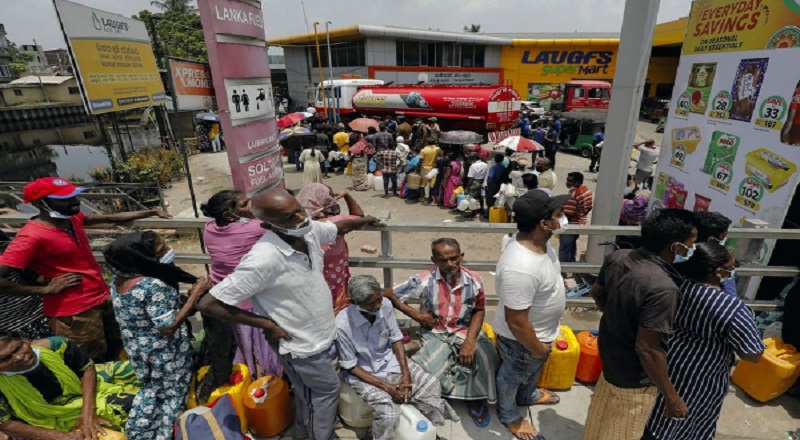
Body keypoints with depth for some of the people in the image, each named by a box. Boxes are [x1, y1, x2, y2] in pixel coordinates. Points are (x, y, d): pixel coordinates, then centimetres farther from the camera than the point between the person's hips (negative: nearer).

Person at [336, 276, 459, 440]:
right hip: (361, 372, -4)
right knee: (388, 412, -27)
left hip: (389, 361, 5)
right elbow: (350, 366, -16)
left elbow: (396, 338, -3)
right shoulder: (342, 326, -28)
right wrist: (385, 386, -21)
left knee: (431, 385, -7)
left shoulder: (385, 304, -18)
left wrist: (406, 373, -13)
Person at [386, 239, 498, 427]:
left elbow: (479, 311, 1)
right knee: (429, 367, -28)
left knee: (486, 358, -24)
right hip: (436, 334, -1)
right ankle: (440, 396, 9)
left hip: (466, 331, 2)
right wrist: (416, 314, -12)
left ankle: (475, 398, 8)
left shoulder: (474, 280, -12)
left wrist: (470, 341, -14)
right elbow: (388, 294, -9)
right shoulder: (424, 281, -17)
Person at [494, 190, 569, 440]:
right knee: (513, 375, 22)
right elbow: (516, 322, -33)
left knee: (534, 369, 35)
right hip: (521, 339, -8)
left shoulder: (537, 241, -14)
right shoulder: (520, 268, -43)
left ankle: (528, 396, 66)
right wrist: (537, 348, -18)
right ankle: (509, 415, 52)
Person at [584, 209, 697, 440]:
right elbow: (647, 349, -30)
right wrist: (671, 397, -17)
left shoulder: (617, 257, -12)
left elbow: (597, 293, 5)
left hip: (610, 352, 7)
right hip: (633, 377, -7)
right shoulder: (662, 288, -35)